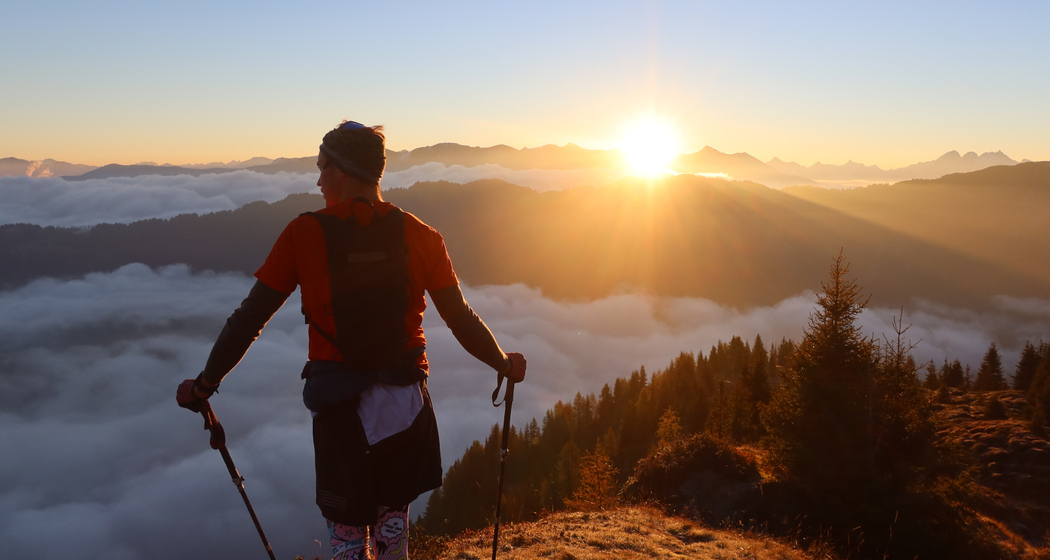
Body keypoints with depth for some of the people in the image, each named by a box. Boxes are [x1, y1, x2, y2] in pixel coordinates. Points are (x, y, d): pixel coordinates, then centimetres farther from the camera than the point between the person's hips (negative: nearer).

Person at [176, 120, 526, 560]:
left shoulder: (304, 234, -9)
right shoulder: (418, 236, -5)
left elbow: (249, 320, -5)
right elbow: (462, 321, -2)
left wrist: (205, 384, 9)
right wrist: (503, 364, 16)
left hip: (340, 408, -2)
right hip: (405, 404, 2)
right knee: (392, 516, 23)